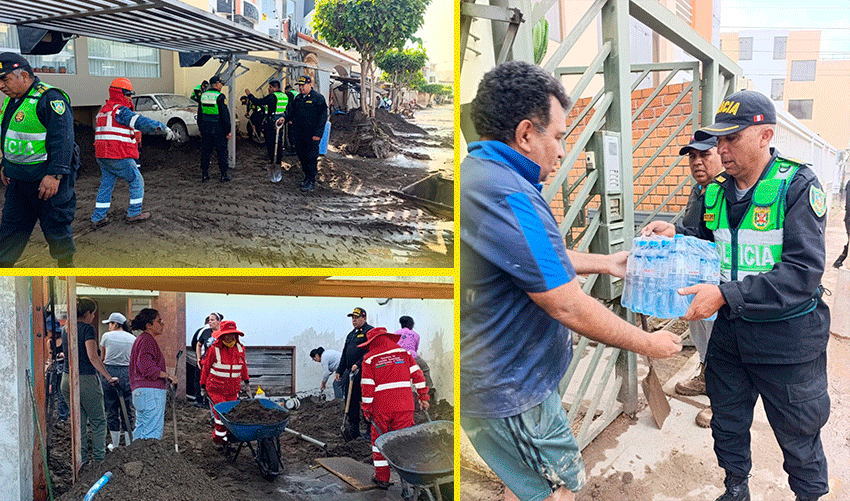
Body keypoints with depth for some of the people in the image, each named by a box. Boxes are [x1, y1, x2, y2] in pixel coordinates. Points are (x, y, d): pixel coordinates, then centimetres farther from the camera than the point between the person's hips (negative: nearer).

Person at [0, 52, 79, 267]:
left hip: (47, 179, -9)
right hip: (18, 178, 9)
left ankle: (66, 265, 19)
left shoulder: (49, 99, -18)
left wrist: (54, 175, -28)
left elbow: (62, 140, -24)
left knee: (56, 226, 3)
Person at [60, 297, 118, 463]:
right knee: (98, 421, 7)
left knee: (79, 421, 14)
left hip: (66, 379, 7)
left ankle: (82, 458, 15)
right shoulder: (87, 329, -12)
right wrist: (109, 377, -17)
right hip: (85, 379, -7)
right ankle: (99, 456, 7)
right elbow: (93, 357, -20)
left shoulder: (66, 329, 11)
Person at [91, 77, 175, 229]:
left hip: (102, 156, 9)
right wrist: (163, 127, -27)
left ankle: (98, 218, 12)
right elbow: (141, 122, -23)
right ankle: (134, 213, 8)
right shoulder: (120, 110, -12)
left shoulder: (104, 110, 18)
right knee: (137, 181, 5)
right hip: (119, 157, -9)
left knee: (106, 185, 13)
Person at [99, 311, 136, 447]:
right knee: (128, 411, 8)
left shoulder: (106, 336, 1)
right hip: (127, 373, 2)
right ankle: (129, 444, 9)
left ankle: (115, 445, 13)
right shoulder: (133, 339, 7)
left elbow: (102, 358, 14)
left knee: (111, 410, 8)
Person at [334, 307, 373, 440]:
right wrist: (339, 371, 21)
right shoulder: (351, 334, 22)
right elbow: (344, 354, 25)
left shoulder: (370, 331, -6)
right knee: (351, 401, 10)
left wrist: (358, 364, -23)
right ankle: (354, 429, 18)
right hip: (350, 373, 9)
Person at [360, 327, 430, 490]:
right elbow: (417, 375, 5)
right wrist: (423, 396, 10)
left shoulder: (370, 358, 0)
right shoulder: (403, 352, 7)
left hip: (381, 406, -2)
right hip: (404, 404, 2)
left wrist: (366, 408, 4)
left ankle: (382, 477, 12)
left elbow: (368, 386, -3)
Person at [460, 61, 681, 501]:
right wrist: (647, 343, -10)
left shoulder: (475, 173, 6)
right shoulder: (507, 195, -29)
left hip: (490, 377, 10)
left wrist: (605, 262, 24)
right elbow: (569, 307, -25)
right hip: (510, 393, -10)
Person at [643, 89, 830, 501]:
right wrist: (676, 236, -5)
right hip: (729, 330, 6)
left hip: (786, 337, -6)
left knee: (798, 436, 11)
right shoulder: (716, 191, 2)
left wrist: (726, 295, -32)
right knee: (727, 421, 20)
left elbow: (803, 271, -26)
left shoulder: (797, 186, -17)